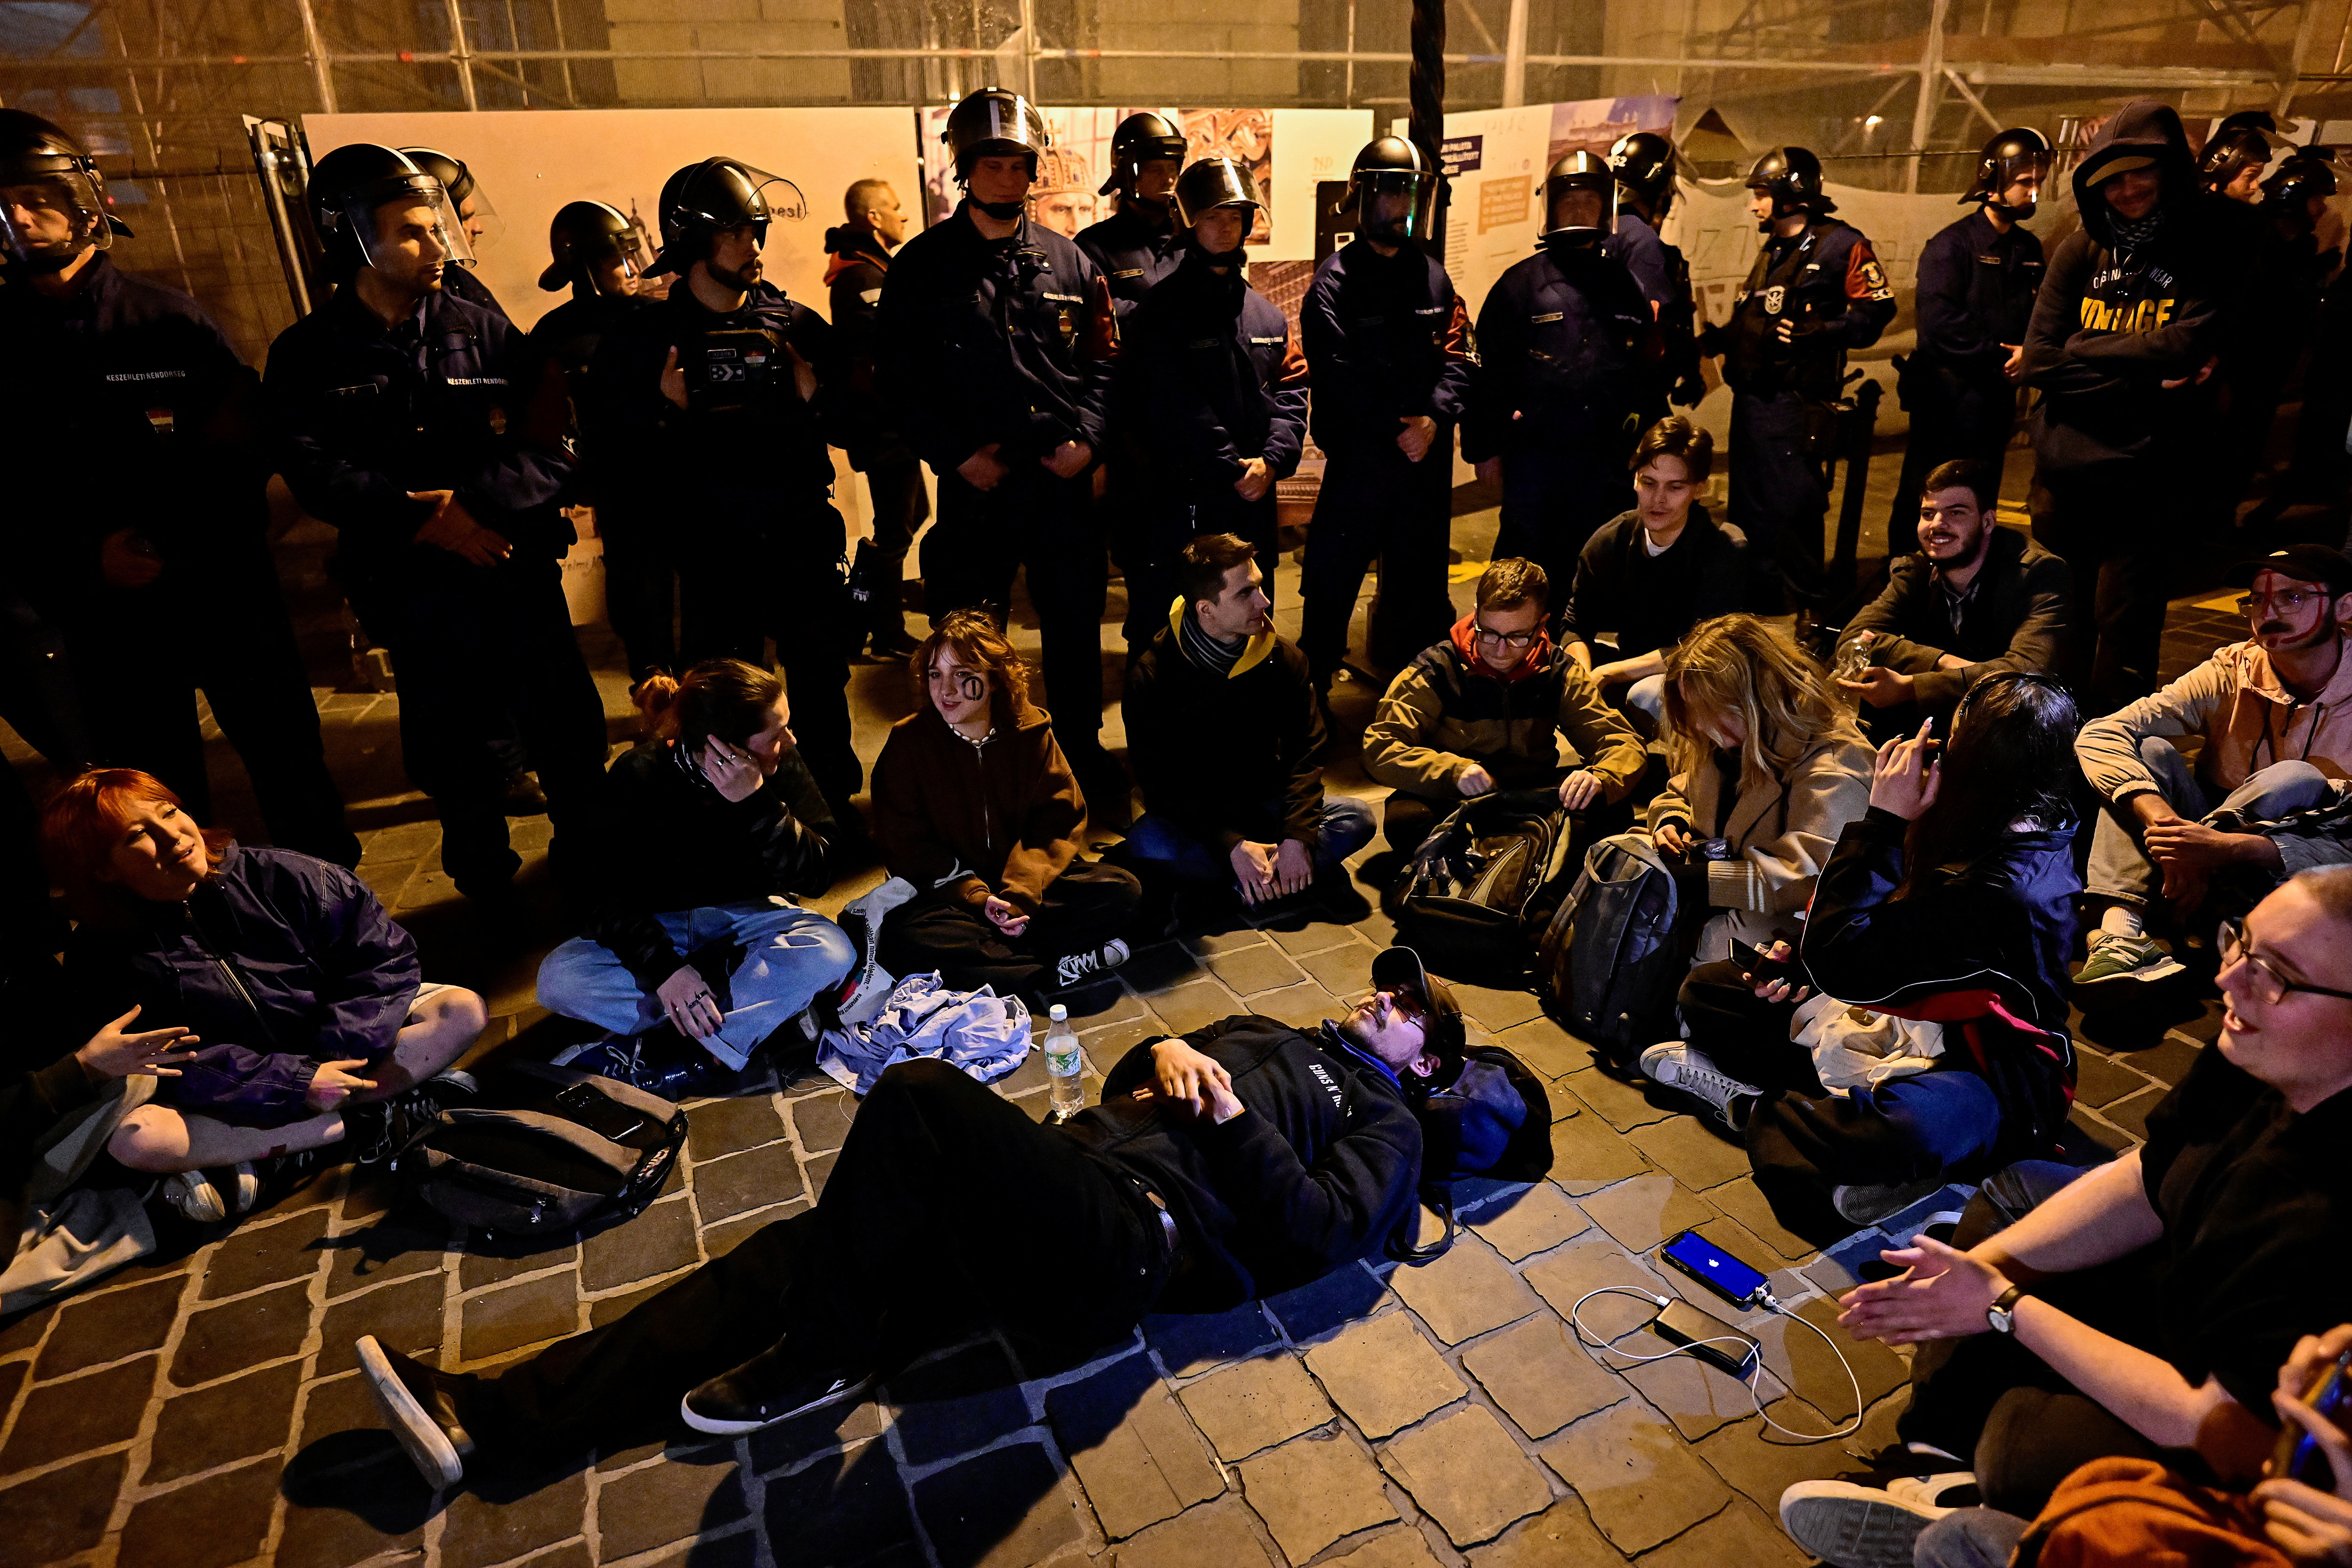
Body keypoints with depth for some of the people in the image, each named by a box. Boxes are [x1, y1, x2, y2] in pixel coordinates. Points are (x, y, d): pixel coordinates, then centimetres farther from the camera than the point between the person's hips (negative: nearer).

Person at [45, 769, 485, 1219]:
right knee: (129, 1137, -32)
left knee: (463, 1010, -19)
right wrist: (296, 1085, -26)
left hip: (332, 1059, 1)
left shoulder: (278, 878, -9)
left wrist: (336, 1049, -20)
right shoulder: (100, 959, -8)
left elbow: (385, 955, -9)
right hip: (230, 1100, -1)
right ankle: (365, 1125, -24)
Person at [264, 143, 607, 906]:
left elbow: (549, 445, -6)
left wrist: (473, 502, -20)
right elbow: (314, 472, -10)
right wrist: (426, 521, -21)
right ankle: (486, 889, 30)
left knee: (568, 728, 6)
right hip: (414, 586, 0)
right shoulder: (308, 355, 2)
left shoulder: (482, 331, 4)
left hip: (518, 568, 0)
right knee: (453, 750, 11)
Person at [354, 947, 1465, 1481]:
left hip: (1142, 1236, -7)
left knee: (921, 1094, -28)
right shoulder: (1270, 1032, 32)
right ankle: (487, 1417, -1)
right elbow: (1121, 1083, 29)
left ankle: (818, 1359, -11)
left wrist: (1233, 1117, -9)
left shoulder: (1383, 1118, 14)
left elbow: (1323, 1236, -4)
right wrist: (1165, 1049, 8)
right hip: (1076, 1174, 7)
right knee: (785, 1259, -4)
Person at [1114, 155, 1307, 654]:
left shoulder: (1268, 316, 15)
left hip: (1254, 501, 6)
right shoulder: (1160, 312, -3)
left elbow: (1291, 395, 8)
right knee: (1160, 633, 0)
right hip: (1178, 504, -5)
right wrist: (1234, 470, -15)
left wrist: (1272, 460, -10)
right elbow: (1172, 408, -13)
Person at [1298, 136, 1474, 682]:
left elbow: (1457, 361, 6)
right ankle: (1313, 687, 12)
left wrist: (1434, 419, -12)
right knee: (1331, 579, -2)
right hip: (1357, 457, -5)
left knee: (1420, 582, 13)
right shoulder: (1336, 279, -4)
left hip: (1428, 459, 5)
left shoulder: (1433, 277, 12)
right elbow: (1338, 376, -12)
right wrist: (1399, 431, -13)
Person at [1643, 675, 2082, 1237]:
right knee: (1707, 988, 4)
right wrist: (1805, 960, -8)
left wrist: (1881, 820, -25)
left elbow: (1842, 964, -29)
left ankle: (1749, 1105, -17)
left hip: (1992, 1077, -9)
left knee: (1904, 1130, -46)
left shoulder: (2005, 890, -29)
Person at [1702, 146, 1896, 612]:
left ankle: (1802, 611, 3)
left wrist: (1821, 333, -23)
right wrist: (1716, 339, 13)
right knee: (1749, 506, 14)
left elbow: (1876, 309, -11)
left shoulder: (1840, 244, -6)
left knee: (1791, 508, -8)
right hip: (1751, 398, 9)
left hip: (1794, 402, -9)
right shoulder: (1772, 251, 20)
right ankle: (1758, 599, 26)